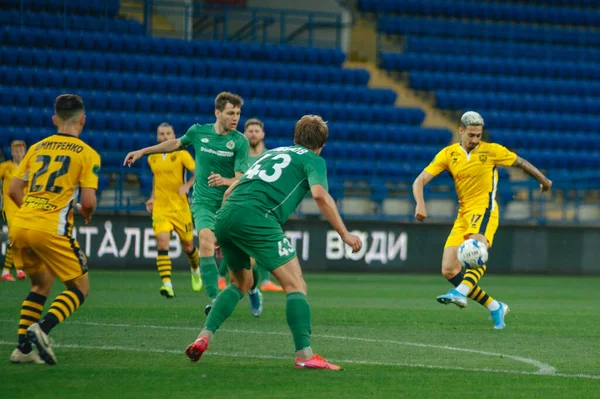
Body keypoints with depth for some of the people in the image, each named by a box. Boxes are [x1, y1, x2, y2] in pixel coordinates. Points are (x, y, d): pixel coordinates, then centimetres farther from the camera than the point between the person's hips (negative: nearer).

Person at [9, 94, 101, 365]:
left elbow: (14, 190, 13)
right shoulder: (87, 154, 1)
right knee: (79, 289, 7)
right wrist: (86, 215, 15)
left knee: (41, 284, 25)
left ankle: (22, 348, 16)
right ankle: (42, 328, -18)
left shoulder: (37, 147, 15)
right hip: (52, 230, -6)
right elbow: (89, 201, -7)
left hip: (20, 225, 6)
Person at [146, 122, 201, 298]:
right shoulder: (152, 158, 8)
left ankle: (196, 269, 44)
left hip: (180, 208, -2)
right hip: (160, 208, 2)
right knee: (162, 243, -18)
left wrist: (188, 185, -27)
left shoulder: (181, 154, -5)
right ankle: (167, 284, -25)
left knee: (188, 246, 11)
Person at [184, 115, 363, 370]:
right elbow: (320, 194, -7)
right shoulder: (313, 160, 14)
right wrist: (345, 235, -4)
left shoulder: (271, 153, 33)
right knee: (295, 285, -3)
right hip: (256, 218, -7)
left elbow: (230, 191, 33)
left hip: (224, 216, 7)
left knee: (241, 282, 27)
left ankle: (204, 337, 16)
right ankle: (304, 354, -14)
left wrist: (223, 233, 40)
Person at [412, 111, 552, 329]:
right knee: (449, 270, -5)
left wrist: (543, 180, 27)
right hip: (463, 214, 4)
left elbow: (520, 162, 15)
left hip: (484, 210, -4)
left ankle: (460, 292, -57)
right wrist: (420, 204, -20)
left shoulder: (491, 151, -1)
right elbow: (419, 181, -1)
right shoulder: (448, 154, 3)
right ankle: (495, 307, 2)